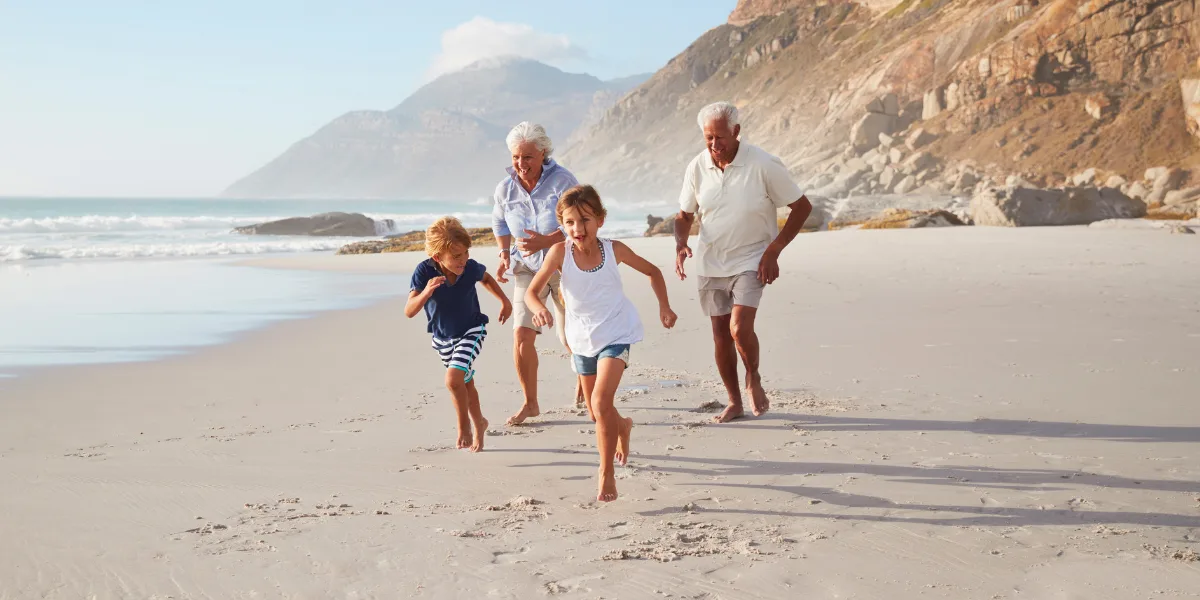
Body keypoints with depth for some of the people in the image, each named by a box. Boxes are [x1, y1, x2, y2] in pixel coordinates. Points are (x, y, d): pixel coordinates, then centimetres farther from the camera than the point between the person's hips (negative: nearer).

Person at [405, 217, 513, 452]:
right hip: (442, 338, 2)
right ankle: (478, 424, 46)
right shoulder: (424, 272, -27)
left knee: (453, 378, -22)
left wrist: (504, 301, 7)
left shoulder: (470, 268, -23)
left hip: (471, 331, -2)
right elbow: (409, 311, -32)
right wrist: (425, 293, -49)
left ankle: (464, 426, 2)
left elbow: (486, 278, 3)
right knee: (466, 383, 21)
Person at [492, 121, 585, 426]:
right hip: (528, 268, 3)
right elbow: (499, 223, 18)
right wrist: (504, 255, 3)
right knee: (522, 335, -12)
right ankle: (530, 403, 3)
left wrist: (545, 242, -32)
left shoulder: (561, 180, -16)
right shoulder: (505, 189, -2)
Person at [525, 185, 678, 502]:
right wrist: (539, 308, -38)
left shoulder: (614, 250, -14)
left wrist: (664, 306, -3)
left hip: (615, 334, -3)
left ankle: (607, 473, -9)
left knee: (601, 401, -22)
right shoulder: (560, 252, -17)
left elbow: (652, 271, 4)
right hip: (582, 339, 3)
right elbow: (532, 291, -17)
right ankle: (623, 426, 53)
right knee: (596, 413, 17)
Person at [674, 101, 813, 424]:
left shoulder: (764, 165, -14)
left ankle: (753, 379, 9)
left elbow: (802, 206, -6)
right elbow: (684, 215, 11)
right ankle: (734, 402, 23)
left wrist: (773, 251, -13)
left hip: (751, 260, -4)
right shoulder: (697, 168, -3)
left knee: (740, 327, -21)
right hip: (711, 262, 4)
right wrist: (681, 243, -12)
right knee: (721, 337, 7)